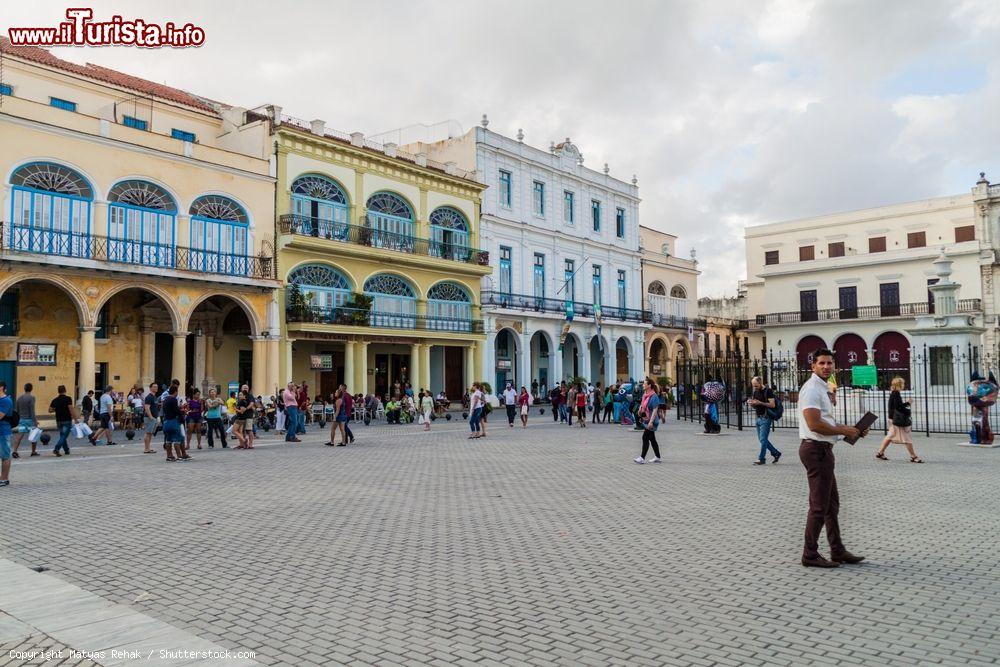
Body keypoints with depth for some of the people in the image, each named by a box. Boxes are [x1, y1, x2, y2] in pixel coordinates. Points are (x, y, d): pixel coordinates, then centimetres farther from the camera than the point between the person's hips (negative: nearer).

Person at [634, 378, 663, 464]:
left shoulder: (654, 396, -16)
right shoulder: (645, 395, 10)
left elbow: (655, 410, -19)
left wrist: (651, 421, -24)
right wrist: (640, 410, 4)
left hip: (651, 421, -9)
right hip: (646, 420, 9)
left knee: (645, 437, -9)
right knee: (652, 439, 13)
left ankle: (642, 458, -6)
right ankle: (658, 458, 22)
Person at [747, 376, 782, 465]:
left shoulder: (768, 391, -9)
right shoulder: (754, 392, 13)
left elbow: (772, 404, -16)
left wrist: (759, 402, -22)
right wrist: (750, 403, -2)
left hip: (766, 418, -8)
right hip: (758, 418, 8)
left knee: (763, 439, -8)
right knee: (761, 439, 11)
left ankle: (761, 458, -3)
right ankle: (776, 453, 25)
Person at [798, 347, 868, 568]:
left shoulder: (821, 389, 18)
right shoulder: (812, 389, -15)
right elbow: (814, 424, -24)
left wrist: (851, 429, 12)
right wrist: (844, 431, -14)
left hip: (823, 450, 11)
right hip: (816, 449, -11)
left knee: (832, 504, 16)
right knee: (819, 506, -4)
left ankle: (838, 551, 25)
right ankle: (810, 555, 5)